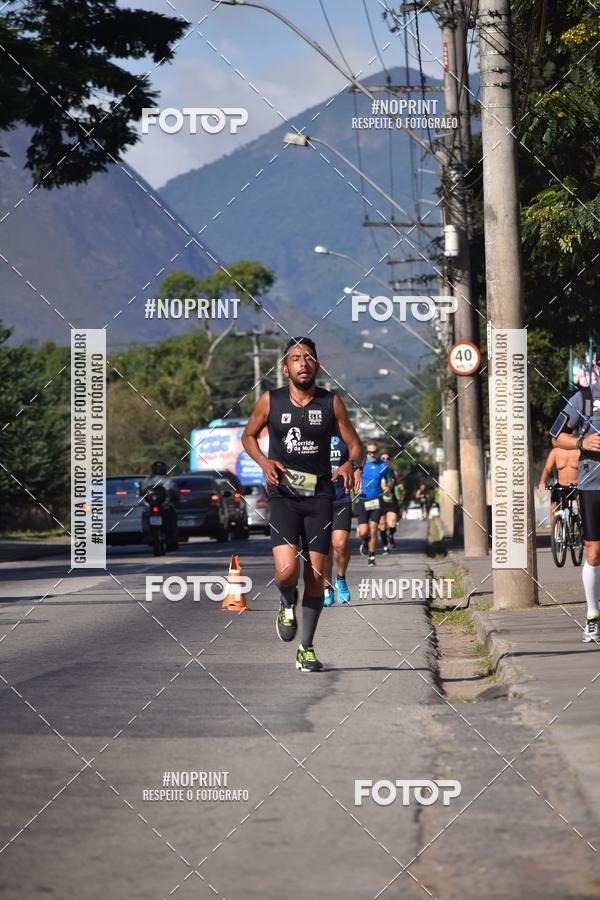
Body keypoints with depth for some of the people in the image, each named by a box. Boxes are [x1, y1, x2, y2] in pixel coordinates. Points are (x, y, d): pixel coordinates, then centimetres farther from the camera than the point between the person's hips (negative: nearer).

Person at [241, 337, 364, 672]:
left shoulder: (331, 403, 2)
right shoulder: (270, 401, 1)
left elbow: (356, 446, 5)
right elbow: (248, 435, 16)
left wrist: (352, 464, -18)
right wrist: (264, 461, -4)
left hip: (320, 496, 1)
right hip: (284, 495, -1)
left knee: (316, 576, 2)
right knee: (287, 571, -20)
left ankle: (307, 648, 16)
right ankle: (288, 605, 17)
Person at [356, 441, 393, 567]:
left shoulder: (384, 466, 2)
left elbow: (389, 481, 12)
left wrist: (386, 486, -11)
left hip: (376, 501, 0)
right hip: (363, 501, 0)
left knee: (373, 530, -5)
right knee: (363, 532, -5)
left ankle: (372, 556, 8)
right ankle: (365, 542, 31)